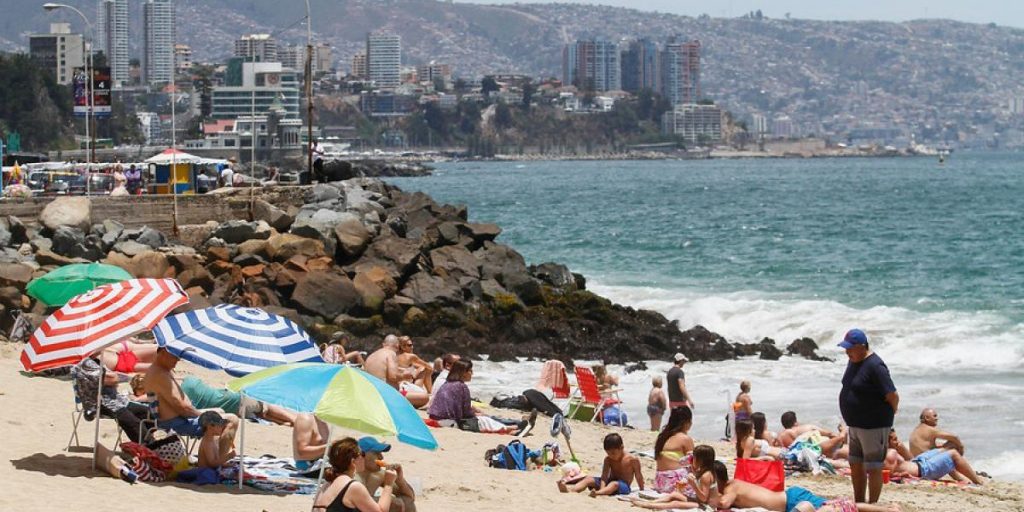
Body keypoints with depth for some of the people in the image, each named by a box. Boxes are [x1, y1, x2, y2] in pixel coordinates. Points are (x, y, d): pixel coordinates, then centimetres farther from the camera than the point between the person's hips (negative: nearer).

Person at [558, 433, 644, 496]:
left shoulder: (632, 459, -10)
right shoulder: (608, 459, 1)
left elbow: (638, 476, -4)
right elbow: (604, 476, -11)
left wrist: (642, 492, -2)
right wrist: (602, 488, -28)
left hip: (624, 485, -5)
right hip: (609, 482, 5)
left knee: (614, 484, -40)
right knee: (589, 479, -15)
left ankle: (597, 493, -69)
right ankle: (570, 489, -41)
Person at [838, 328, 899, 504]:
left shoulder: (875, 366, -22)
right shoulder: (853, 361, 6)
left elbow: (893, 396, -23)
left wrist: (888, 414, -5)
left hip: (873, 426, -10)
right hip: (855, 425, 10)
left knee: (873, 468, 0)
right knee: (855, 465, 17)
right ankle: (858, 504, 29)